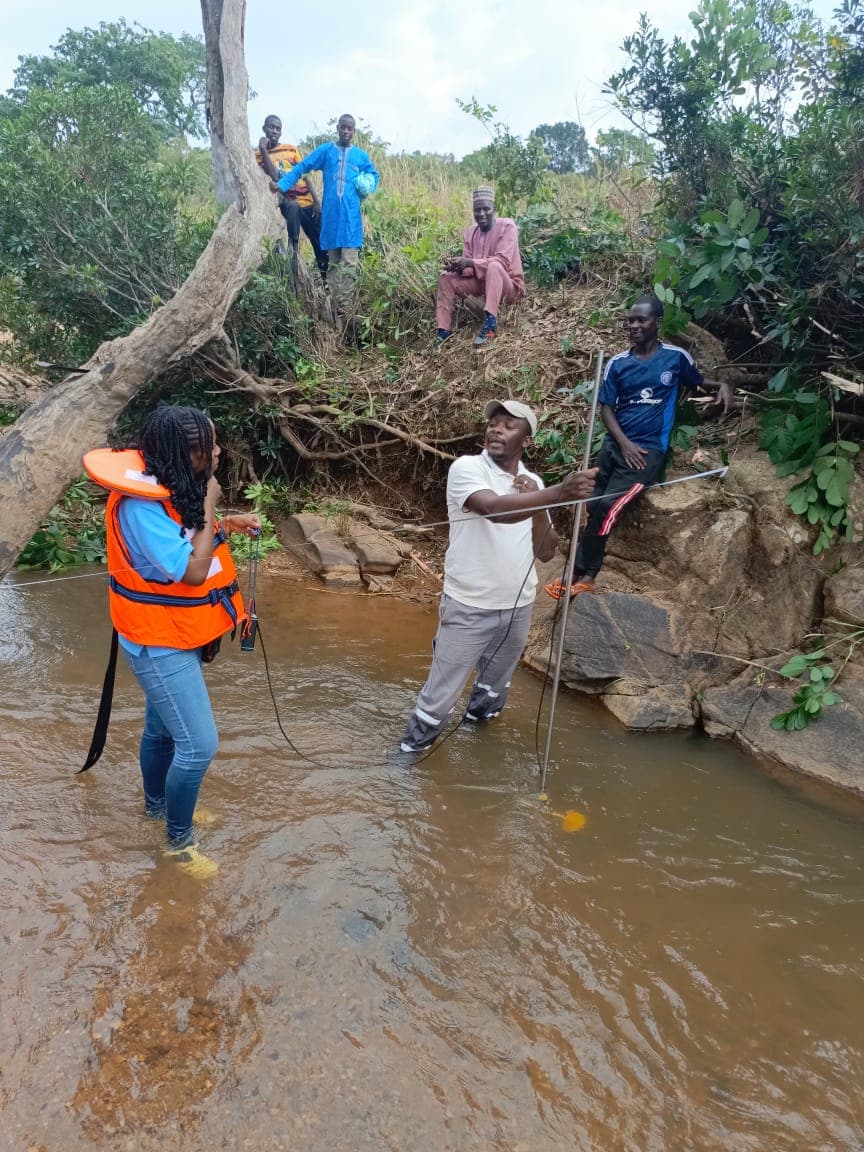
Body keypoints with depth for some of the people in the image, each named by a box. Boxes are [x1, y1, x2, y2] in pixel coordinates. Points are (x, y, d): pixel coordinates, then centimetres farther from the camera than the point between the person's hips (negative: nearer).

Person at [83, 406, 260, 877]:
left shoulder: (170, 485, -1)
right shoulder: (140, 506, -29)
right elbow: (192, 570, -29)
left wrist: (225, 524, 1)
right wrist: (208, 506, -21)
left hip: (175, 634, 9)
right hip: (159, 641, -9)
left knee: (162, 728, 25)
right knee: (198, 745, -4)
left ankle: (157, 804, 47)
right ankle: (179, 840, 18)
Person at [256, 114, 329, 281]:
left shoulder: (291, 149, 13)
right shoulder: (260, 155, 5)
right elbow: (273, 177, -12)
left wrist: (317, 201, 0)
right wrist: (264, 150, -12)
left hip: (307, 201, 4)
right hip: (288, 202, -4)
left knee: (321, 241, 3)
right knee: (292, 207, -40)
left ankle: (327, 278, 15)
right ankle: (293, 250, -36)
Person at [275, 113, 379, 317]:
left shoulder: (361, 155, 13)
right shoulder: (325, 151, 8)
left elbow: (374, 175, 28)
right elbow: (301, 167, 2)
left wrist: (368, 189, 5)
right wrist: (282, 184, -11)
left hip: (351, 215, -1)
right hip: (330, 214, 1)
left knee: (349, 262, -10)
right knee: (334, 262, 6)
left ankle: (346, 308, -9)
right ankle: (336, 306, 12)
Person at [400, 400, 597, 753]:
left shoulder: (534, 483, 7)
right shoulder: (466, 467, -12)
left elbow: (546, 552, 2)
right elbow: (495, 508, -34)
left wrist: (537, 503, -13)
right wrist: (559, 492, -45)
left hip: (518, 608, 6)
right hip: (469, 608, -6)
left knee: (493, 692, 23)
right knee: (440, 695, 2)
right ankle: (410, 752, 23)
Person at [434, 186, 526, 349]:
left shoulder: (507, 226, -13)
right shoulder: (470, 233, 5)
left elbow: (503, 261, -25)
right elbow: (469, 269, 1)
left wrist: (470, 262, -33)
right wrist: (458, 267, -24)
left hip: (509, 286, -6)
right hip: (482, 283, 6)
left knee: (494, 266, -36)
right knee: (445, 277, -6)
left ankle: (490, 322, -42)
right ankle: (444, 329, -11)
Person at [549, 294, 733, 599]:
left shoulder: (676, 357, 3)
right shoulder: (617, 363, 7)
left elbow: (699, 382, 20)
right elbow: (606, 408, 5)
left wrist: (722, 385, -3)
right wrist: (624, 443, -9)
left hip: (649, 449, -4)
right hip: (615, 444, 4)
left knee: (605, 507, -17)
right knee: (594, 508, -3)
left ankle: (582, 574, -6)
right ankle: (584, 574, 7)